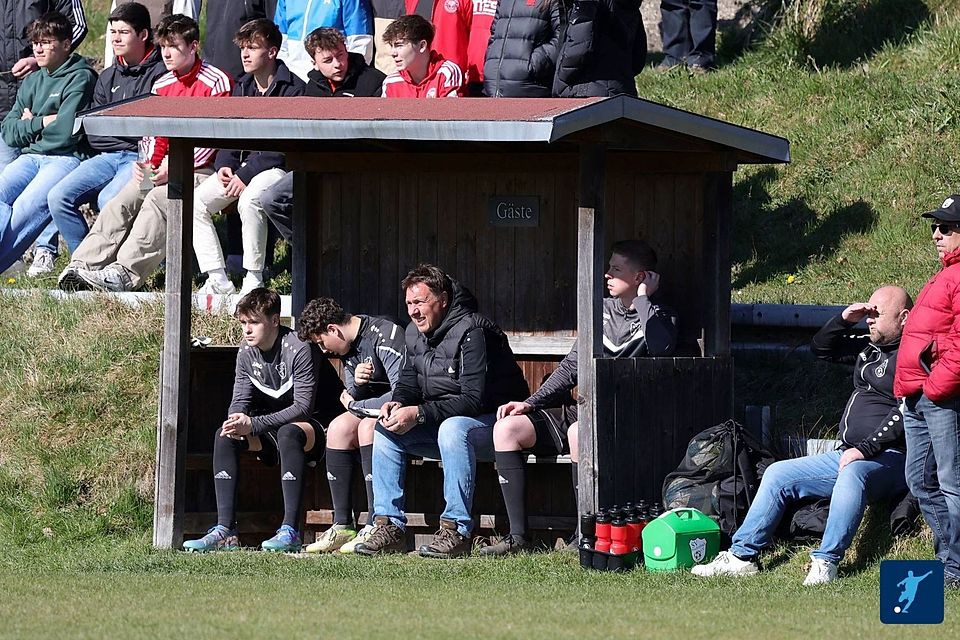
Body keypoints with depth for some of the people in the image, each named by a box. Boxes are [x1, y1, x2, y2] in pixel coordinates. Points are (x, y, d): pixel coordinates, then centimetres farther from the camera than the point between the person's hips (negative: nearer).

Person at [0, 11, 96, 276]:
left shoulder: (80, 78, 1)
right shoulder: (32, 82, 23)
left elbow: (65, 130, -11)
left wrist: (30, 123, 4)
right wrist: (42, 123, -1)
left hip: (65, 158, -6)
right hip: (29, 156, 6)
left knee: (28, 206, -31)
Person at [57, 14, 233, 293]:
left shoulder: (216, 82, -7)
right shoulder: (162, 86, 15)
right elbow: (155, 136, 17)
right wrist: (149, 165, -5)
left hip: (200, 168, -6)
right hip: (164, 168, 6)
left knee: (159, 199, -32)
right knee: (124, 199, -18)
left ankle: (126, 272, -39)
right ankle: (83, 264, -27)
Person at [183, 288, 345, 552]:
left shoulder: (299, 349, -22)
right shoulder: (247, 352, 1)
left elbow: (303, 407, -26)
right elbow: (240, 400, 2)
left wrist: (253, 424, -32)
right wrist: (237, 421, -24)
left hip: (315, 424, -7)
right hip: (274, 426, 7)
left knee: (288, 433, -39)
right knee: (225, 436, -16)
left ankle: (290, 531, -43)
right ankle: (225, 531, -24)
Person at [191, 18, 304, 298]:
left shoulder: (293, 89, -10)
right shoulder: (242, 87, 15)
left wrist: (246, 175, -21)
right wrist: (224, 166, -5)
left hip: (277, 167, -8)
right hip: (242, 164, 8)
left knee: (249, 200, -38)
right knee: (195, 201, -14)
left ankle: (253, 282, -28)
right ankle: (218, 280, -14)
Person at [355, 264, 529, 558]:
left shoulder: (471, 331, -21)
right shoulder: (415, 333, 6)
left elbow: (475, 399, -27)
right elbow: (408, 384, 14)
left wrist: (419, 414, -30)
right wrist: (398, 404, -11)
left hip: (492, 423, -8)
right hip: (439, 421, 8)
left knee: (452, 428, -38)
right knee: (385, 428, -8)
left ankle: (457, 531, -37)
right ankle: (388, 526, -11)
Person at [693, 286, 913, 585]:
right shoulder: (868, 345, 18)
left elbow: (904, 415, -20)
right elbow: (822, 347, 29)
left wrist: (865, 449, -25)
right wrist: (845, 320, 10)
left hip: (888, 459, -10)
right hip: (848, 454, 10)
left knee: (853, 474, -41)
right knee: (778, 474, 8)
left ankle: (825, 563, -43)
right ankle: (741, 556, 7)